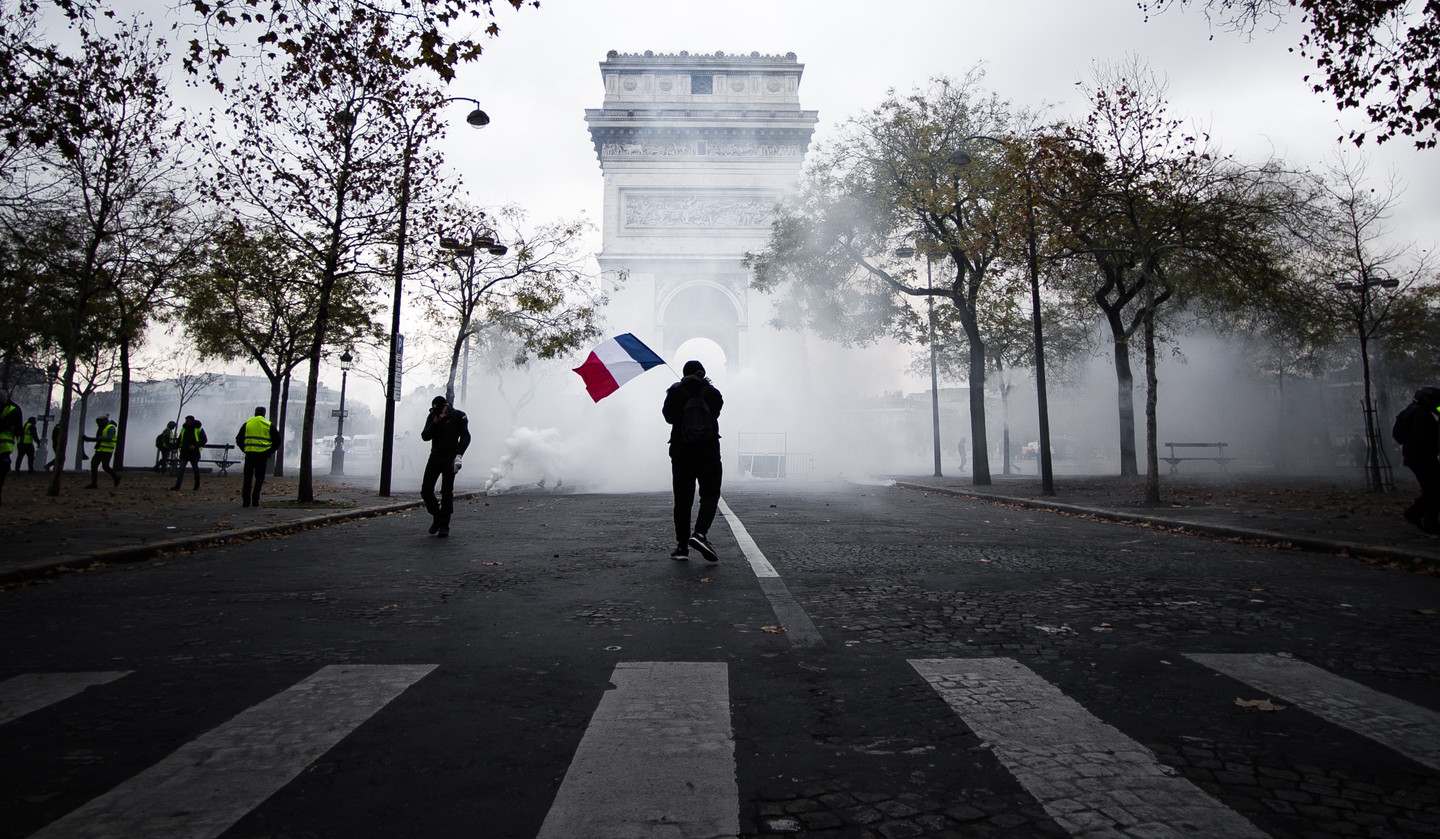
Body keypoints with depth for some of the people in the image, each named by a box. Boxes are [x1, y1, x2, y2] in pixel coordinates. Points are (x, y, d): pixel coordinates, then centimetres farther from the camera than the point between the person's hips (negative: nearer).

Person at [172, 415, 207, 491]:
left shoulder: (199, 429, -5)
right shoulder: (184, 429, 10)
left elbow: (204, 439, -8)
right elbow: (179, 439, 18)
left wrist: (195, 445, -20)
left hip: (194, 453, -4)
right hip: (184, 453, 4)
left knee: (195, 468, 9)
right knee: (181, 468, -6)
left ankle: (197, 485, 23)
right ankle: (177, 486, -9)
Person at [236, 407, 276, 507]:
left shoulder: (247, 424, 7)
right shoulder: (268, 425, 3)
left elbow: (239, 439, 8)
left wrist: (245, 450, 14)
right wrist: (269, 452, 10)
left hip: (249, 454, 1)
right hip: (262, 455, -1)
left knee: (247, 477, 8)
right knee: (259, 477, 6)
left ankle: (246, 501, 7)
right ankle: (255, 501, -6)